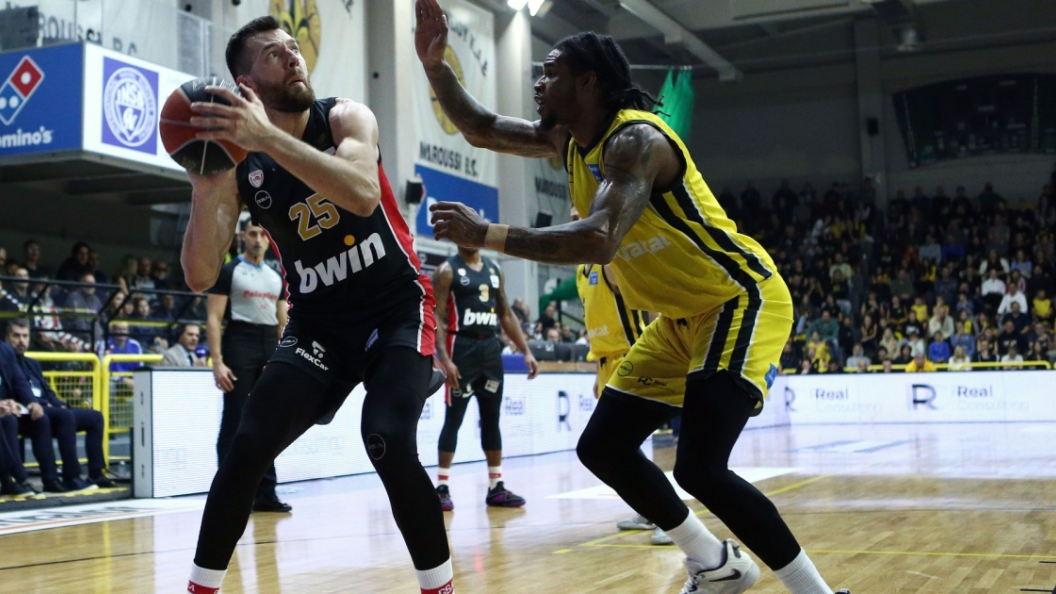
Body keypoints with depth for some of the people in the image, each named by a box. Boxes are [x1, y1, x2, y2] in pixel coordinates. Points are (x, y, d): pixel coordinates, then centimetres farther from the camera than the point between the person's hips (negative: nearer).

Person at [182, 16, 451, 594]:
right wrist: (204, 188, -27)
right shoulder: (239, 169, -5)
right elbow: (200, 278, -12)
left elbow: (363, 194, -33)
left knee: (388, 441, -24)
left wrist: (269, 137, -42)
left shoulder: (345, 117, -11)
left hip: (397, 310, -3)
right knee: (247, 448, -8)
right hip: (318, 324, 3)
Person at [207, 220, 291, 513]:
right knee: (234, 424, -5)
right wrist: (217, 361, -16)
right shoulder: (229, 271, 0)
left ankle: (265, 493, 12)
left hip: (271, 348, 6)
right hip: (240, 345, -6)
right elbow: (214, 319, -7)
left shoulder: (276, 277, 17)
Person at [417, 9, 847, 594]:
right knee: (602, 448, 9)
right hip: (680, 317, 10)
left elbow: (600, 240, -39)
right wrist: (434, 63, -3)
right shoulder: (569, 139, 4)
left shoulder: (635, 140, -24)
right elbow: (480, 129, 13)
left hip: (742, 299, -10)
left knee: (699, 469, -23)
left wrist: (486, 234, -37)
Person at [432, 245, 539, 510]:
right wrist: (444, 359, -22)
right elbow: (437, 317, -11)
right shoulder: (447, 270, -5)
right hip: (461, 347, -6)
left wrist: (526, 351, 9)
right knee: (454, 419, -4)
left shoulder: (494, 269, 13)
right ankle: (442, 487, 1)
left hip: (490, 347, 6)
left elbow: (506, 314, 17)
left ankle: (496, 487, 14)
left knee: (492, 419, 8)